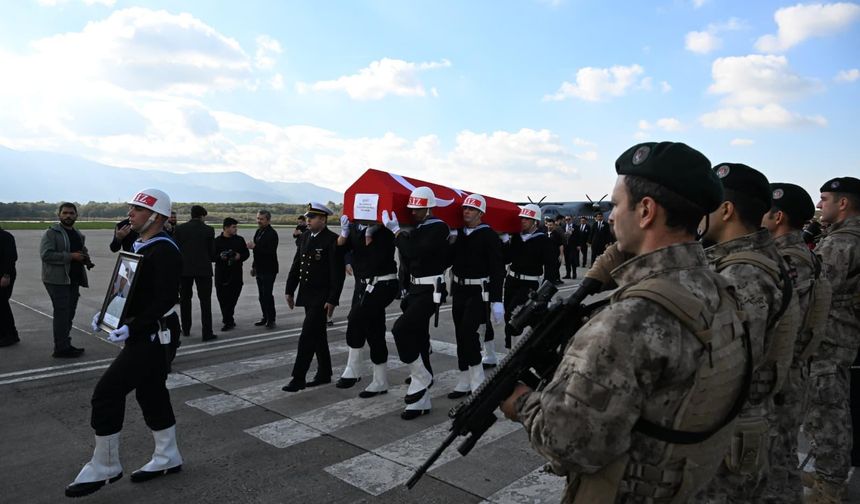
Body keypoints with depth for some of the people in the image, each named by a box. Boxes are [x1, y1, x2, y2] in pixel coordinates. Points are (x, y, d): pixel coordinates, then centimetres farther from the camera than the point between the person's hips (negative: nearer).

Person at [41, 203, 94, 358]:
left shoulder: (78, 235, 17)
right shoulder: (51, 233, -7)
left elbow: (83, 251, 31)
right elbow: (45, 254, -19)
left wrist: (86, 259, 9)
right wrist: (71, 256, -22)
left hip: (73, 280, 8)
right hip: (57, 280, -8)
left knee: (69, 314, 13)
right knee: (62, 313, -8)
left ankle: (65, 345, 23)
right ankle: (61, 349, -2)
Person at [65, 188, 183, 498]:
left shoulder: (164, 251, -19)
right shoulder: (142, 246, 12)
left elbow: (164, 301, -25)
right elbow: (131, 289, 20)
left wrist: (131, 328, -29)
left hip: (151, 337, -10)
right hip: (142, 334, 10)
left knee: (107, 393, -6)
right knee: (151, 394, 16)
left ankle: (104, 468, 10)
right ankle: (167, 459, 29)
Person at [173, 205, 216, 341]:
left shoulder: (180, 228, 0)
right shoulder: (208, 230, -5)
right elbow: (212, 251, -2)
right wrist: (213, 259, 18)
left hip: (184, 269, 2)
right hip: (203, 269, -2)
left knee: (185, 299, 16)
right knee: (205, 300, 1)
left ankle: (186, 329, 23)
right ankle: (207, 333, -1)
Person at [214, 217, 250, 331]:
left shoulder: (239, 240, 9)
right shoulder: (217, 241, 3)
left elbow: (246, 253, 12)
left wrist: (240, 256, -9)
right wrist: (220, 257, -17)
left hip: (236, 274, 1)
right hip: (221, 274, -1)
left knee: (232, 298, -5)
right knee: (223, 299, 1)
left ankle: (228, 320, 4)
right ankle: (228, 320, 17)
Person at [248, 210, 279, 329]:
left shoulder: (272, 234, -13)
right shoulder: (258, 232, 13)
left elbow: (271, 252, -23)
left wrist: (254, 247, -25)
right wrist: (254, 266, 20)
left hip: (268, 270, -8)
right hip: (260, 269, 8)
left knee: (267, 295, -7)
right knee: (262, 296, 12)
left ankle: (271, 320, 1)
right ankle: (265, 318, 20)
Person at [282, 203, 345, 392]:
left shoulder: (332, 240, -14)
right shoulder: (305, 237, 9)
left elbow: (338, 273, -17)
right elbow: (296, 265, 14)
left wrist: (332, 300, -19)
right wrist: (290, 290, 13)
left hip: (321, 297, -8)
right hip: (307, 295, 8)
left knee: (307, 336, -8)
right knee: (318, 336, 15)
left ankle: (298, 378, -2)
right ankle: (324, 374, 26)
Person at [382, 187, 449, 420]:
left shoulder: (438, 228, -12)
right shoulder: (417, 229, 13)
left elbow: (414, 252, -24)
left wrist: (396, 231, -14)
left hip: (430, 291, -9)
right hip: (415, 289, 9)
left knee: (401, 330, -20)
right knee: (418, 338, 10)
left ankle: (421, 376, 0)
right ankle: (421, 401, 18)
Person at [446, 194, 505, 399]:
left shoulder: (489, 236, -9)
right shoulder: (458, 234, 8)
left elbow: (497, 269, -14)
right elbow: (449, 259, 14)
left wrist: (497, 300, -18)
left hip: (479, 291, -6)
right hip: (459, 290, 6)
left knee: (468, 331, -16)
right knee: (461, 334, 9)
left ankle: (477, 378, 2)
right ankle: (465, 381, 21)